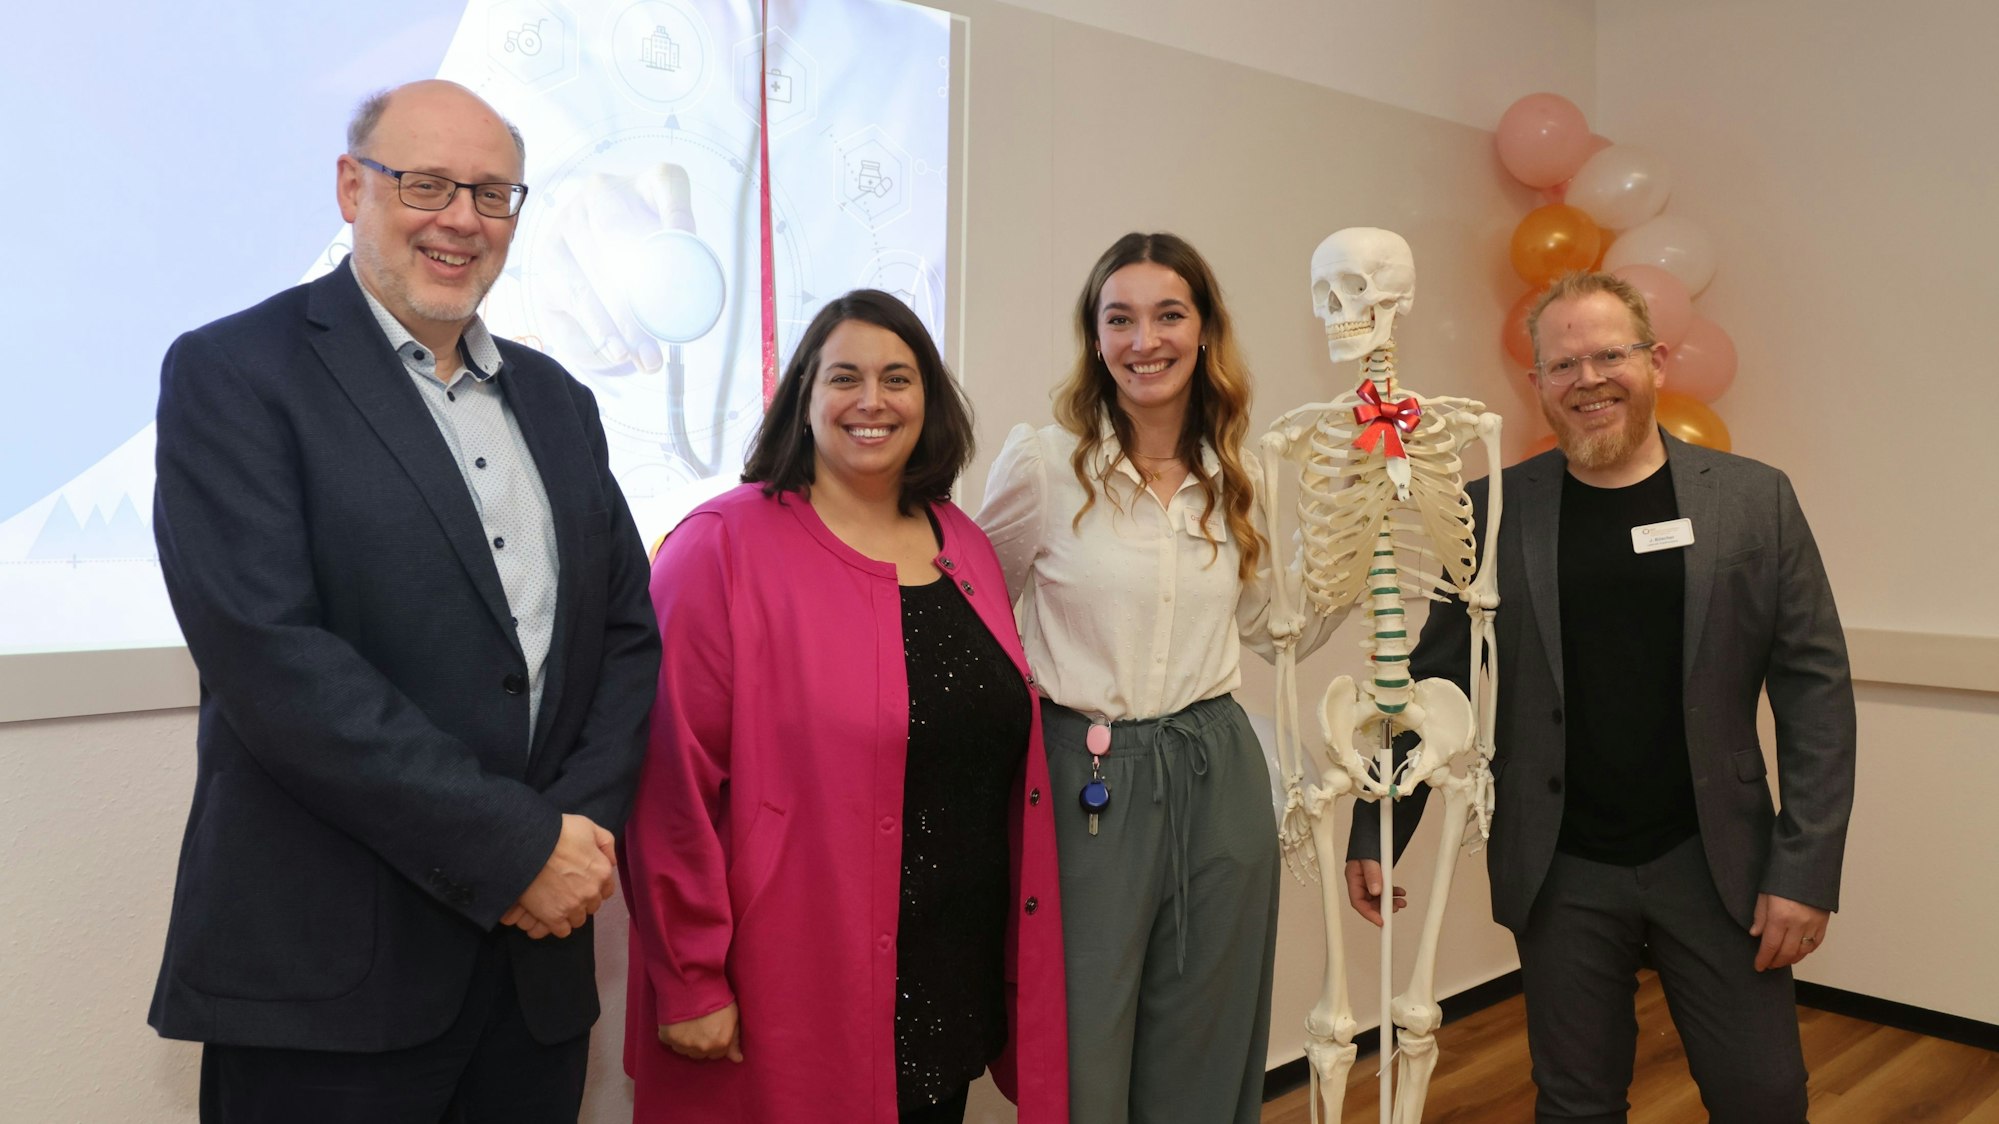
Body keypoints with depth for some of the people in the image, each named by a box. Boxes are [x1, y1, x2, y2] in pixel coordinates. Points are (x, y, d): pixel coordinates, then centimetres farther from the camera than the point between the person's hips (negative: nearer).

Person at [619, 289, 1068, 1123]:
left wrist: (1025, 960, 15)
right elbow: (674, 783, -14)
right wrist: (689, 982, -13)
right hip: (795, 992, -5)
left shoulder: (965, 547, 7)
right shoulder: (724, 549, -11)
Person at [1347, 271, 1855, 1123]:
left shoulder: (1756, 500, -1)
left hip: (1716, 862, 1)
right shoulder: (1495, 510, -2)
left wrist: (1805, 870, -6)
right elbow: (1431, 679, 2)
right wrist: (1374, 834, 0)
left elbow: (1816, 689, 0)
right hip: (1560, 875, 0)